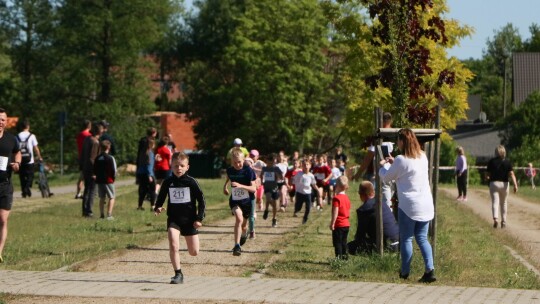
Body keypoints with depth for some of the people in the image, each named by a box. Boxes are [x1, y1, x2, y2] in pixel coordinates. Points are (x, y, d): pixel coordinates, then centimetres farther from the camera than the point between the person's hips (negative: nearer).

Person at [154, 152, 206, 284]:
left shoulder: (191, 182, -6)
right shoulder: (167, 182, -1)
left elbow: (201, 200, 0)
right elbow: (161, 198, 9)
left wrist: (199, 218, -5)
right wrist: (157, 208, -12)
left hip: (189, 219, 0)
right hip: (173, 219, 0)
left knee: (194, 252, 4)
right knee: (173, 246, -19)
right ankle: (178, 274, -8)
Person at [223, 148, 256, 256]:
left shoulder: (248, 171, -17)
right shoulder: (230, 170, -6)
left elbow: (254, 188, -20)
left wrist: (240, 186, -32)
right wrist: (225, 186, 12)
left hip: (247, 200, 0)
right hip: (234, 200, 0)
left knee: (244, 224, 16)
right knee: (239, 218, -27)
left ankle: (244, 235, 54)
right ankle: (237, 246, -28)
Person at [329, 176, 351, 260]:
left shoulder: (336, 198, -15)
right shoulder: (347, 198, 9)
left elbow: (335, 212, -19)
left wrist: (332, 223, -15)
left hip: (338, 225, -8)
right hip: (346, 224, 8)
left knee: (337, 243, -4)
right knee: (343, 242, 15)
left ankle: (339, 258, -8)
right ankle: (344, 257, 17)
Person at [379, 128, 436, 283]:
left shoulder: (401, 160, -13)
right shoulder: (423, 157, 7)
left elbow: (385, 178, 0)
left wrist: (384, 166, 19)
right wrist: (393, 163, 26)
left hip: (408, 206, -6)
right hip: (426, 205, 6)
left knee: (406, 239, 7)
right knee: (422, 238, 11)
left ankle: (405, 272, 13)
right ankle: (430, 269, -4)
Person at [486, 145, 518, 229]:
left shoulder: (491, 161, -4)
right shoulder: (507, 162, -2)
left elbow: (488, 174, 0)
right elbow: (511, 174, -11)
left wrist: (488, 178, 23)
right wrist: (515, 185, -15)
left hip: (494, 183, -1)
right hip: (504, 184, 2)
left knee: (495, 202, -6)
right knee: (503, 203, 15)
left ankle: (495, 218, -28)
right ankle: (503, 221, 20)